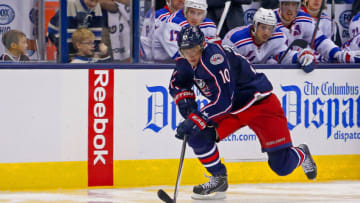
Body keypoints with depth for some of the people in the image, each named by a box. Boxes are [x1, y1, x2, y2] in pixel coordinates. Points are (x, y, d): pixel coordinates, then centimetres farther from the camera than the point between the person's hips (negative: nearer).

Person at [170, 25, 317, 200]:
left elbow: (223, 100, -35)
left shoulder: (214, 57, -31)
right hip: (231, 109, 8)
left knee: (282, 165, -9)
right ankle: (218, 179, 3)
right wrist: (184, 99, -7)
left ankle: (301, 154, 27)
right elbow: (176, 84, 15)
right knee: (197, 135, -14)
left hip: (260, 103, -8)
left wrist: (195, 120, -38)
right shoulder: (186, 62, -4)